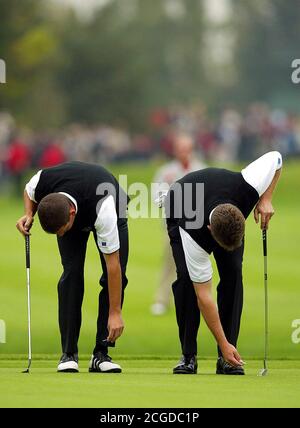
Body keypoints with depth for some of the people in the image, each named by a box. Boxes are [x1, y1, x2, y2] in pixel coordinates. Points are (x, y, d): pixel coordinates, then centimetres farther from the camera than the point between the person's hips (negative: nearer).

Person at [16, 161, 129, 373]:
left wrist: (115, 313, -36)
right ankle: (69, 354, -12)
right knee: (72, 272, -16)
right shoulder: (42, 182, -37)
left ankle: (101, 354, -7)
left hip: (114, 210, -2)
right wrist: (28, 215, -26)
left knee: (117, 275, -16)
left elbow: (112, 263, -38)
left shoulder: (104, 209, -46)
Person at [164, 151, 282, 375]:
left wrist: (266, 199, -29)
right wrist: (223, 344, -31)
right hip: (180, 211, -3)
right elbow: (204, 296, -33)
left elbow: (275, 158, -20)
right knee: (186, 277, -21)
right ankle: (188, 355, -8)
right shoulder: (194, 236, -43)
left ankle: (228, 358, -8)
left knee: (233, 272, -14)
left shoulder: (248, 187, -43)